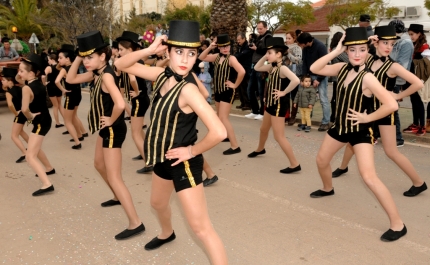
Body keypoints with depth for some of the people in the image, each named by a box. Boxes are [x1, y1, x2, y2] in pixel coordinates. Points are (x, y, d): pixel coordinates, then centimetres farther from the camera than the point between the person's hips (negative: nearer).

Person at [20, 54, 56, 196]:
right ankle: (49, 168, 48)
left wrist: (30, 117, -9)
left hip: (40, 122, -9)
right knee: (35, 148, 32)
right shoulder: (40, 84, 5)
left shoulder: (27, 88, -20)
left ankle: (47, 184, -18)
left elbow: (25, 109, -29)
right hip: (45, 119, 9)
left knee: (30, 156, -10)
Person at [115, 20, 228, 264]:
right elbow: (122, 65, 2)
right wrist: (148, 51, -16)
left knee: (201, 227, -6)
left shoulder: (188, 90, -29)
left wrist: (193, 151, -21)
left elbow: (219, 132, -37)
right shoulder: (163, 75, -6)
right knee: (158, 203, 33)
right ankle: (167, 234, 64)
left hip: (183, 162, -9)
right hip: (163, 158, 9)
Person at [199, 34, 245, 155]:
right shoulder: (217, 56, 5)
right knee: (219, 116, 21)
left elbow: (242, 72, -31)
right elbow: (201, 58, 9)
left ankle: (235, 146, -12)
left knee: (223, 118, -13)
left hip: (227, 92, -8)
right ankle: (225, 135, 43)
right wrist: (209, 48, -5)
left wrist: (235, 85, -20)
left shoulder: (231, 58, -17)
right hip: (218, 91, 8)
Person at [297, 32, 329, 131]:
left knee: (323, 99, -6)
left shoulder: (321, 47, -19)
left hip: (321, 76, -6)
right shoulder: (305, 48, -1)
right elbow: (304, 63, 4)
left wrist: (318, 79, -18)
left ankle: (325, 123, -1)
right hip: (310, 75, 6)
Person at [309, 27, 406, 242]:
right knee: (321, 159, 23)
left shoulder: (367, 78, -23)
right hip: (340, 127, 8)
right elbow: (314, 69, -6)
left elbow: (392, 105, -30)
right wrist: (335, 52, -14)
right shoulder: (342, 69, -2)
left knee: (368, 177, -16)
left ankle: (397, 224, -6)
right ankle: (327, 189, 54)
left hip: (360, 131, -7)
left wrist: (368, 117, -18)